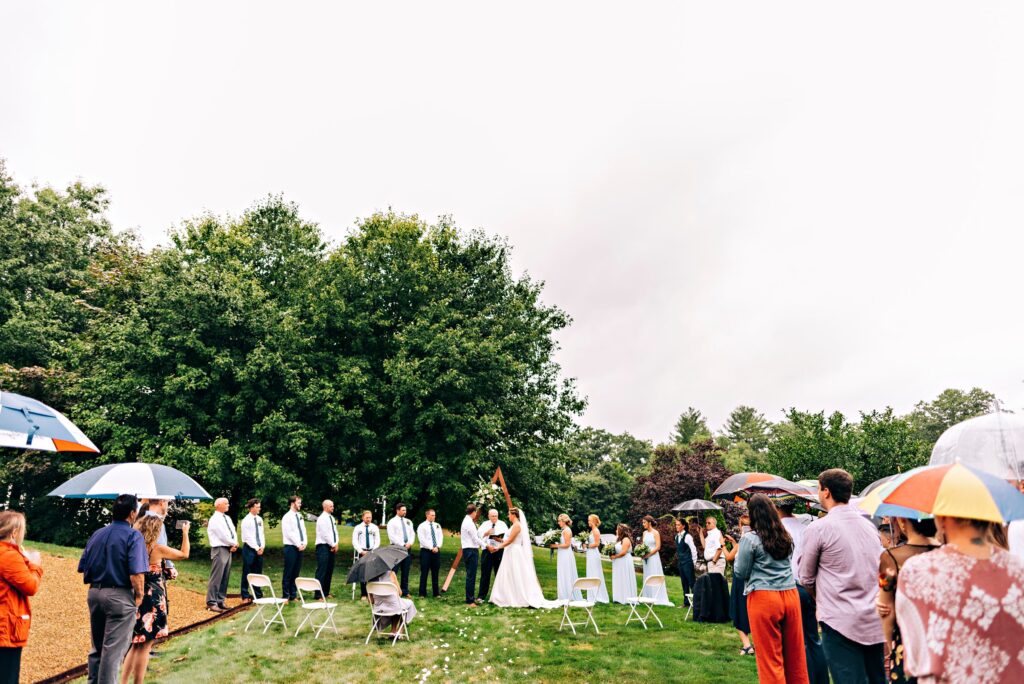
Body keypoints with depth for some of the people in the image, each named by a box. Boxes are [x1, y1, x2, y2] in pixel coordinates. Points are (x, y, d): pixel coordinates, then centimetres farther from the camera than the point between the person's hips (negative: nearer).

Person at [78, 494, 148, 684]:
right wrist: (139, 595, -7)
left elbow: (82, 567, 10)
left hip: (94, 593, 7)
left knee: (97, 647, 21)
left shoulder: (97, 534, 9)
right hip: (120, 596, -7)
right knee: (113, 651, 1)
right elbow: (136, 574, -21)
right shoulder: (134, 536, -13)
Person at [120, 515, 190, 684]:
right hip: (152, 599, -6)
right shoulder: (158, 548, -12)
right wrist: (185, 533, 10)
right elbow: (184, 554, 0)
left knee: (135, 644, 19)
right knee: (144, 645, 3)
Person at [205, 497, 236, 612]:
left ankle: (221, 601, 16)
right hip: (219, 550, -8)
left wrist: (234, 544, -6)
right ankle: (211, 603, -2)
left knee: (225, 578, 10)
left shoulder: (227, 518, 15)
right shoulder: (215, 519, -11)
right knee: (216, 577, -7)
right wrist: (234, 543, -4)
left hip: (228, 550, 8)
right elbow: (223, 536, -16)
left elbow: (233, 532, 12)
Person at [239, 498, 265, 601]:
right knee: (247, 573, 0)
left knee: (258, 573, 9)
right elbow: (248, 537, -13)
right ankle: (245, 596, 10)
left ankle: (258, 595, 16)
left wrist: (262, 546, -1)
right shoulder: (246, 520, -10)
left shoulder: (259, 519, 9)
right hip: (249, 549, -6)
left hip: (259, 549, 6)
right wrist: (256, 548, -12)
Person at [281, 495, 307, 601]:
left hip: (300, 548, 7)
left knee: (296, 572, 10)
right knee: (288, 573, -2)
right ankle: (285, 596, 6)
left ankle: (293, 595, 16)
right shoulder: (287, 517, -9)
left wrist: (304, 543, 0)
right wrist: (298, 545, -14)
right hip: (291, 547, -7)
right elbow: (289, 533, -15)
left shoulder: (299, 516, 14)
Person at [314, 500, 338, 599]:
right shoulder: (322, 518, -11)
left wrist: (336, 544, 0)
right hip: (323, 547, -8)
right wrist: (333, 545, -11)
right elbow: (325, 534, -16)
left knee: (329, 571, 10)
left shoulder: (332, 518, 14)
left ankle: (326, 592, 18)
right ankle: (319, 595, -5)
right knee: (322, 571, -8)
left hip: (332, 547, 8)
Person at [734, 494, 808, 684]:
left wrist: (738, 555, 13)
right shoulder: (786, 536, 10)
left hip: (764, 598, -6)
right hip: (790, 595, 6)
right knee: (795, 654, 14)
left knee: (770, 658, 2)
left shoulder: (750, 539, -9)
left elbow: (740, 573, -4)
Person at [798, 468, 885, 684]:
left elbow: (806, 579, -1)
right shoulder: (869, 525, 8)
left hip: (841, 622, -6)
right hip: (875, 621, 6)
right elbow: (880, 570, 17)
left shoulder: (818, 528, -10)